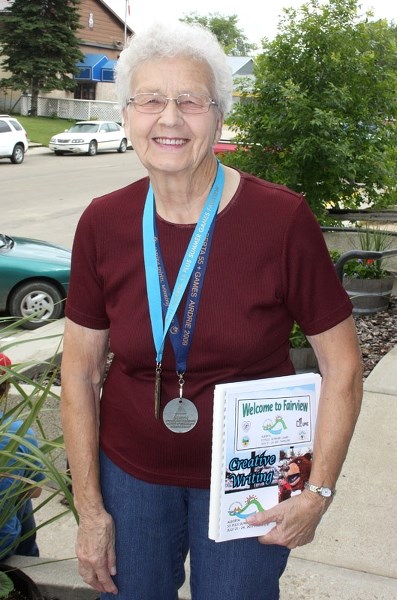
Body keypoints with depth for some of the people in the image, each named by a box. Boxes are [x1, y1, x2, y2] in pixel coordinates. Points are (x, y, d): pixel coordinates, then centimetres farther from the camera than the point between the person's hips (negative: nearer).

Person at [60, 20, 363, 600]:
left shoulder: (283, 219, -17)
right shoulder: (102, 224, -9)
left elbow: (342, 365, -10)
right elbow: (80, 371, -2)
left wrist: (318, 492, -13)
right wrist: (89, 508, -2)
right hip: (130, 472, 2)